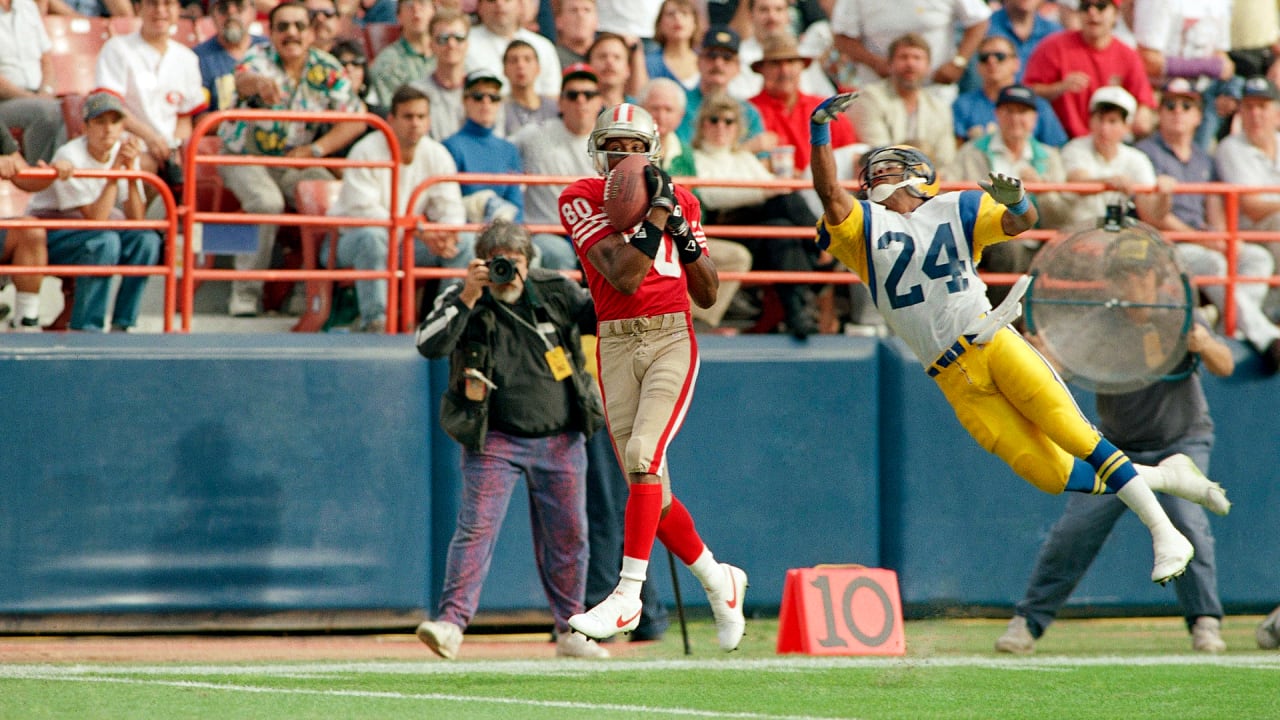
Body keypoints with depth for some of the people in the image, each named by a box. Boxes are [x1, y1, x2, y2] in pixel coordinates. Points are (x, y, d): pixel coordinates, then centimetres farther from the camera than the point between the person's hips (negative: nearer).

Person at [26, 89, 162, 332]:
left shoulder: (125, 152, -4)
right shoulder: (70, 157, -21)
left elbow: (136, 219, -13)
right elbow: (95, 219, -27)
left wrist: (131, 168, -23)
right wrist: (116, 169, -29)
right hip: (51, 234, -6)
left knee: (147, 239, -20)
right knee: (105, 241, -34)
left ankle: (121, 325, -14)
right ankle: (85, 328, -26)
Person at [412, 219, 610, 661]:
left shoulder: (554, 291, 3)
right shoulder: (463, 302, -4)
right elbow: (429, 345, -18)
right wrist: (466, 299, -26)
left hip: (561, 439, 3)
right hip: (495, 441, -3)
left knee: (567, 534, 8)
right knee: (476, 528, -13)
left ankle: (570, 631, 19)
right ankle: (452, 622, -15)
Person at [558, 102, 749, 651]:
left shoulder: (679, 199, 7)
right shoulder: (581, 200, -2)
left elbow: (706, 295, 8)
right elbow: (624, 276, -16)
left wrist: (683, 232, -5)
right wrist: (657, 213, -17)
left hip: (672, 340, -1)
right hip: (616, 346, 1)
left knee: (643, 454, -21)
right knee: (647, 485, 3)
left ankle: (628, 596, -20)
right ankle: (718, 581, 24)